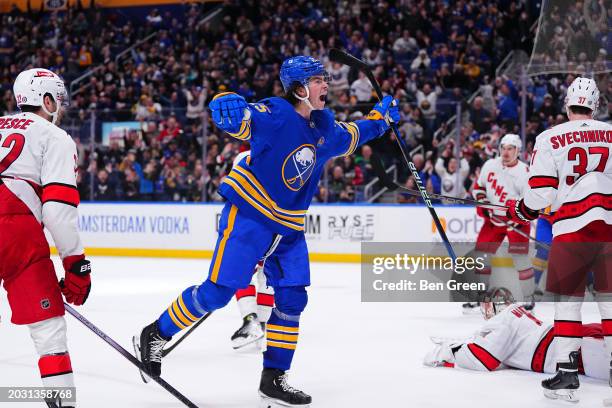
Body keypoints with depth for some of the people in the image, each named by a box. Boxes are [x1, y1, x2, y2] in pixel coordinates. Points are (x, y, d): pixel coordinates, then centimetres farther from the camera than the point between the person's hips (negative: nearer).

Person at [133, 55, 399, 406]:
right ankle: (155, 335, 9)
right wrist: (229, 107, -47)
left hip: (289, 228, 7)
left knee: (292, 298, 1)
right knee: (219, 291, -9)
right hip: (248, 216, -7)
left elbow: (350, 137, 31)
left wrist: (379, 117, 28)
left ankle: (274, 378, 10)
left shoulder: (326, 128, 8)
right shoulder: (275, 114, -16)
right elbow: (225, 108, -25)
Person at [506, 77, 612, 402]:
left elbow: (540, 194, -1)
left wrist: (520, 211, 17)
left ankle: (567, 374, 3)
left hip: (572, 229, -2)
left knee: (568, 299, 7)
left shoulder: (549, 139, 2)